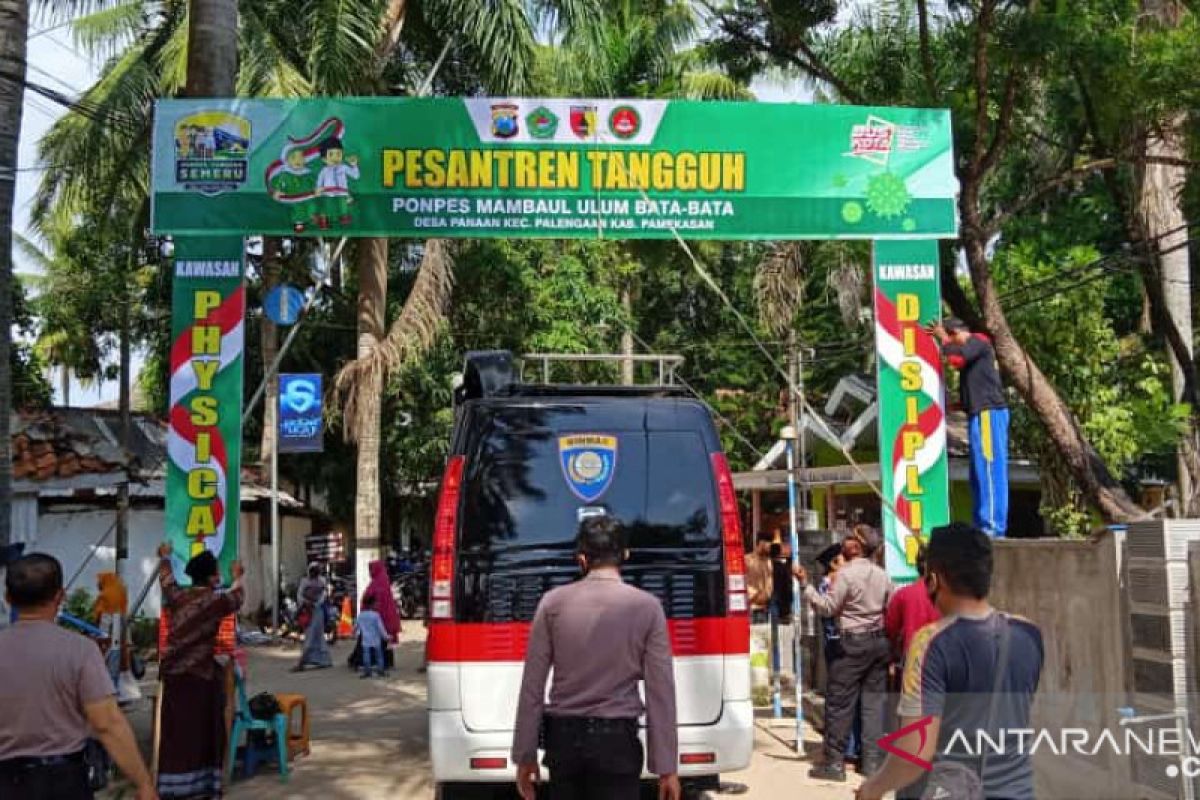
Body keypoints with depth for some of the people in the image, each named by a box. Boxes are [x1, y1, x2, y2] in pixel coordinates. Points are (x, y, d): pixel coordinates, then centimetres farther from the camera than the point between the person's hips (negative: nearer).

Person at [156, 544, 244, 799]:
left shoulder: (177, 595, 6)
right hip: (201, 675, -5)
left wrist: (165, 558, 46)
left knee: (176, 730, 8)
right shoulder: (216, 600, -8)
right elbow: (236, 599, 13)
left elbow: (166, 580, 28)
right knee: (203, 730, 5)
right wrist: (237, 577, 32)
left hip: (173, 673, 5)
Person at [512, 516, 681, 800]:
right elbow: (660, 691, -7)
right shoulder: (647, 606, -6)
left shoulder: (553, 603, -2)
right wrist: (666, 766, -2)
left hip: (564, 736, 2)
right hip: (617, 739, -2)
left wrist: (525, 755, 7)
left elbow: (532, 685, -1)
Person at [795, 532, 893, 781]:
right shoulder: (881, 574, 8)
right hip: (880, 641, 6)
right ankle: (871, 760, 10)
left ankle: (835, 763, 0)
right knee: (873, 700, 9)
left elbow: (827, 608, -10)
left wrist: (805, 585, -7)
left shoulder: (845, 573, -10)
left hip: (854, 641, -6)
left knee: (839, 702, -1)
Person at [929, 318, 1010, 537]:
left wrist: (943, 339, -6)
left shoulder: (978, 341, -3)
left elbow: (957, 357, -22)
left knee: (990, 470, -13)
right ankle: (982, 525, 12)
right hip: (981, 414, 10)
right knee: (979, 474, 10)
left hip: (988, 414, -10)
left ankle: (993, 526, -15)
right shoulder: (972, 348, 25)